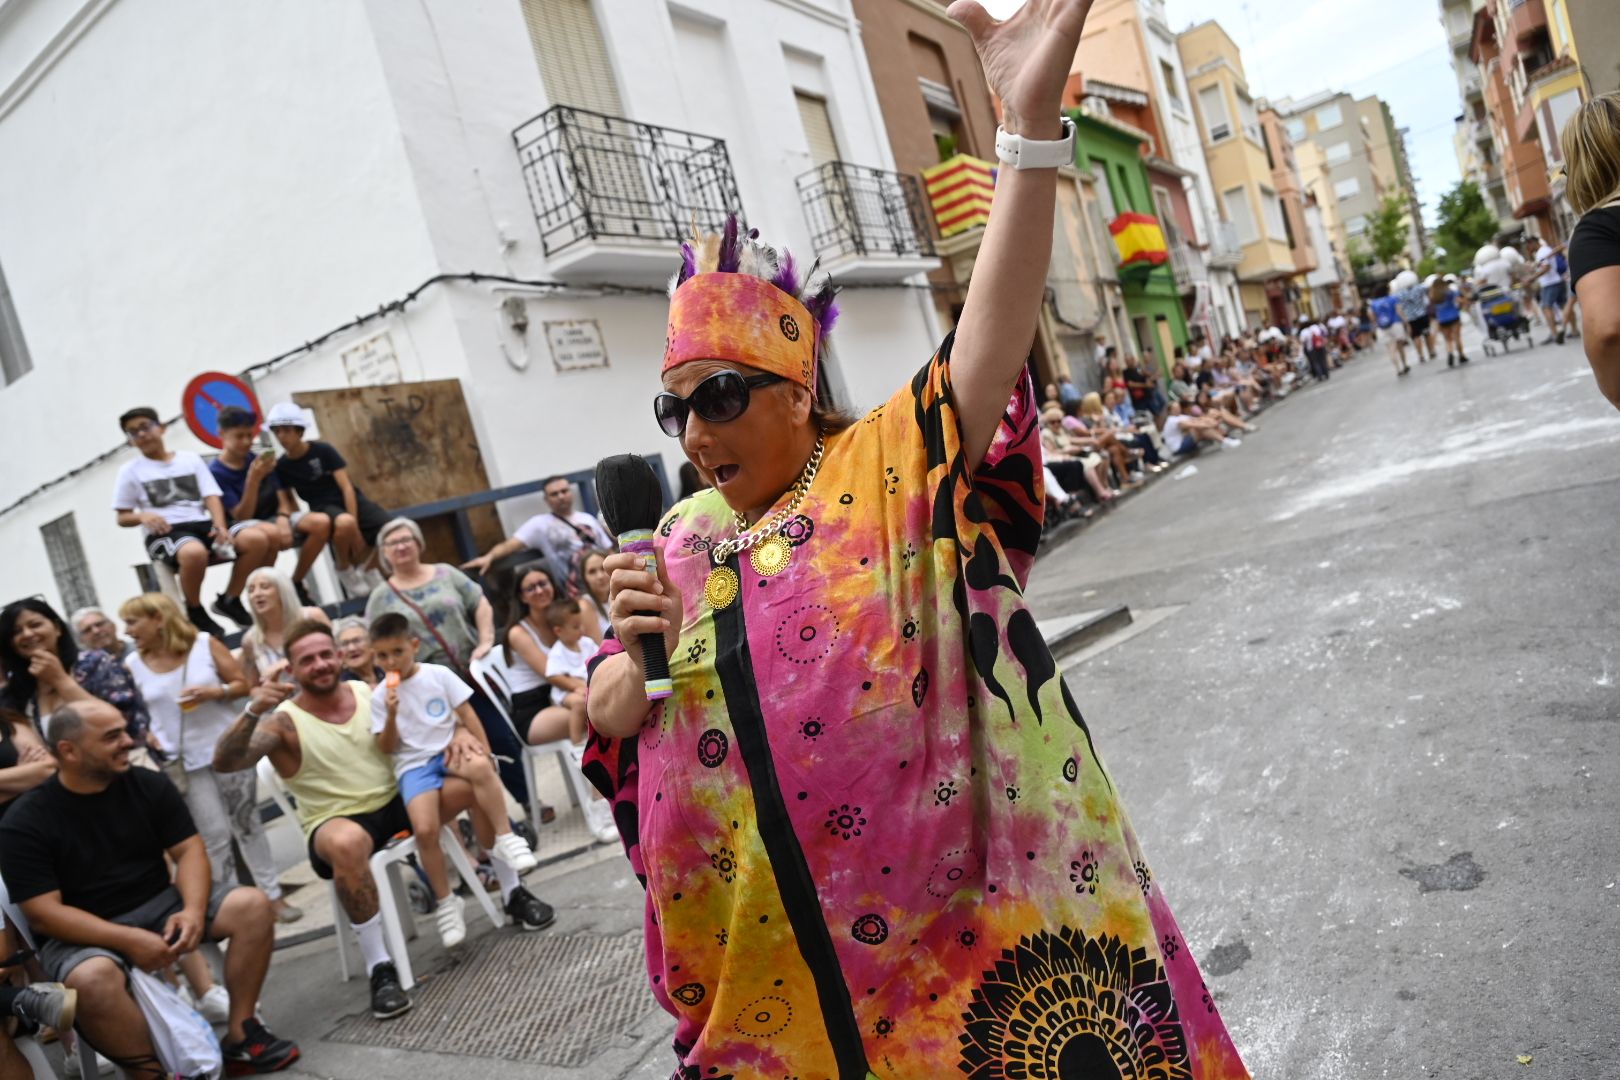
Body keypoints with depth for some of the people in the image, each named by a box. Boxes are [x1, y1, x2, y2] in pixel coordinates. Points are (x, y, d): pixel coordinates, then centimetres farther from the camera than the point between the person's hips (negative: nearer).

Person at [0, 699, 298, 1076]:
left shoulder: (149, 785, -1)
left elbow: (189, 850, -1)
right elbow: (43, 914, -15)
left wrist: (193, 909, -21)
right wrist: (128, 940, -26)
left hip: (160, 904, 4)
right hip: (82, 933, -4)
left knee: (252, 905, -16)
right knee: (93, 979, -38)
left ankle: (241, 1035, -8)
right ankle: (151, 1073, -15)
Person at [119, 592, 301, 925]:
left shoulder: (206, 644, -4)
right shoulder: (133, 665, 0)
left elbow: (243, 683, -2)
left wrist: (215, 691, -19)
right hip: (185, 762, 1)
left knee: (247, 824, 9)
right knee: (214, 835, 0)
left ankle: (272, 895, 19)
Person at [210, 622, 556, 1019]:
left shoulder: (370, 693, 2)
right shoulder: (284, 722, -9)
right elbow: (224, 763, -24)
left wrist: (458, 731, -14)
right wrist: (252, 711, -41)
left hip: (398, 801, 4)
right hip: (337, 822, -4)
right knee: (346, 843, -42)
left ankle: (514, 893, 0)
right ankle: (380, 967, -27)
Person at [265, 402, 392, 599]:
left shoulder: (323, 450, -7)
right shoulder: (281, 466, 0)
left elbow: (346, 487, -10)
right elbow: (285, 500, 7)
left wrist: (356, 526, -19)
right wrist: (285, 516, -19)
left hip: (352, 500, 1)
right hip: (323, 507, -1)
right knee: (344, 523, -41)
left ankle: (358, 565, 7)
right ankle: (344, 570, -10)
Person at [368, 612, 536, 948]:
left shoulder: (438, 675, 4)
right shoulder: (381, 696, 4)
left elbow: (467, 714, 5)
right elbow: (386, 748, 2)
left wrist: (485, 752, -3)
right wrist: (392, 715, -14)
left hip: (450, 752, 0)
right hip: (413, 765, 0)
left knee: (480, 768, -37)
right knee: (425, 829, -26)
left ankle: (504, 839, -20)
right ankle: (444, 901, -5)